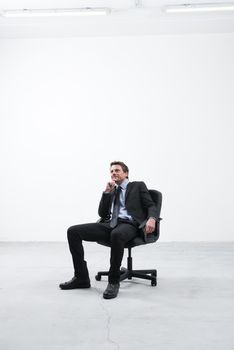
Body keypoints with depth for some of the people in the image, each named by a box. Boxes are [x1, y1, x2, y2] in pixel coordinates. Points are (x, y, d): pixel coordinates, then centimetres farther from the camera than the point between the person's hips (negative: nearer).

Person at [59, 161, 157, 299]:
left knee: (116, 234, -43)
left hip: (128, 224, -5)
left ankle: (114, 281, -28)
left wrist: (151, 219, -19)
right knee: (73, 231, -13)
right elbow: (102, 213, 19)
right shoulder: (112, 191, 28)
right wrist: (107, 192, 9)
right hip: (109, 224, 6)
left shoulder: (138, 186, 15)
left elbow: (151, 206, 5)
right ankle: (82, 277, -8)